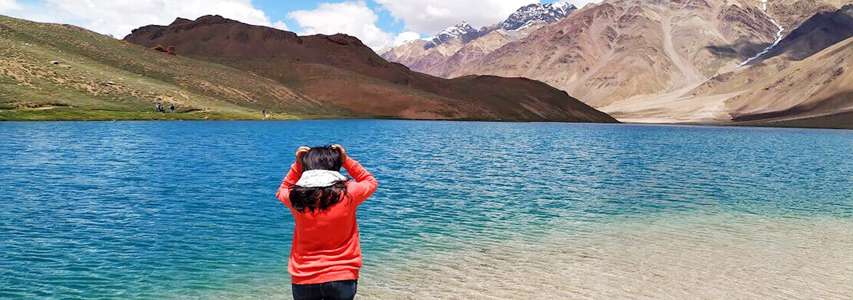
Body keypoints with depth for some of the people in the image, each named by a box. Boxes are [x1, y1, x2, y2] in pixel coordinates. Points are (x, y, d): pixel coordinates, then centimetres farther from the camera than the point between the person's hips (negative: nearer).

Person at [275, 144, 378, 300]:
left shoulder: (296, 197, -9)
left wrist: (297, 164, 9)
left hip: (304, 279, 1)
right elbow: (371, 182, 10)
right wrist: (346, 160, 5)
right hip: (342, 278, -1)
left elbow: (282, 191, 17)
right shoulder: (348, 193, -14)